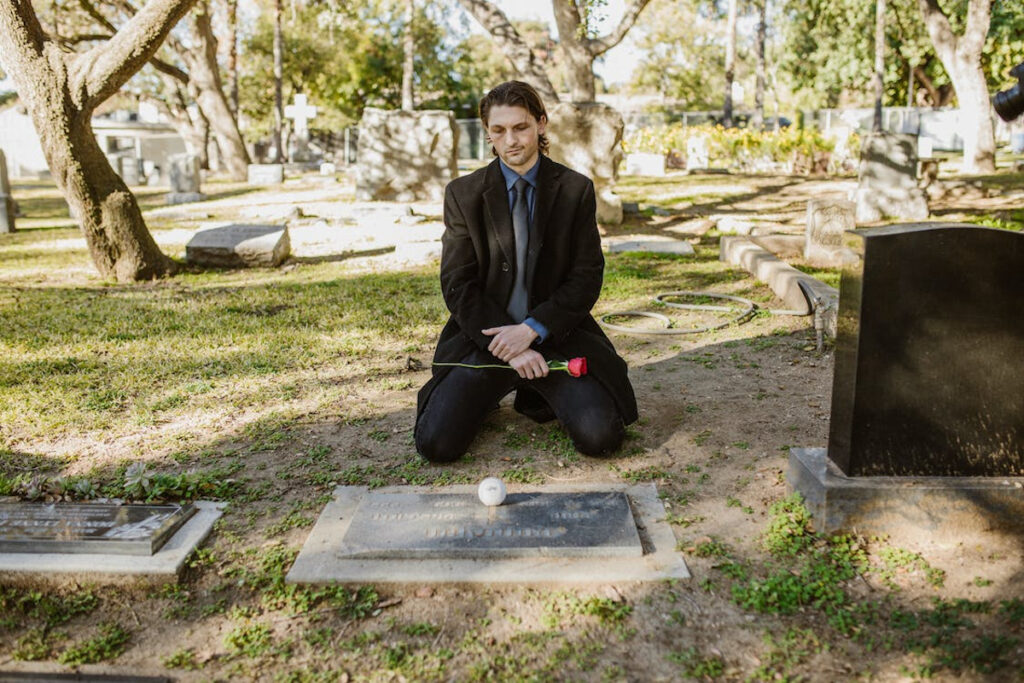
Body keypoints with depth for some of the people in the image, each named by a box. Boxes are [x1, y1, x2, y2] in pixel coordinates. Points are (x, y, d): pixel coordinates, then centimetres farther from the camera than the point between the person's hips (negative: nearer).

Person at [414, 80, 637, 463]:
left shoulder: (576, 190, 2)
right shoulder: (463, 194, 2)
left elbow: (587, 278, -1)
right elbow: (457, 286, -2)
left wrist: (532, 329, -15)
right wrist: (509, 347, -13)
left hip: (554, 335, 0)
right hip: (485, 335, 0)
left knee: (600, 437, -19)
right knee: (436, 443, -16)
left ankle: (537, 395, 12)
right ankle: (485, 395, 17)